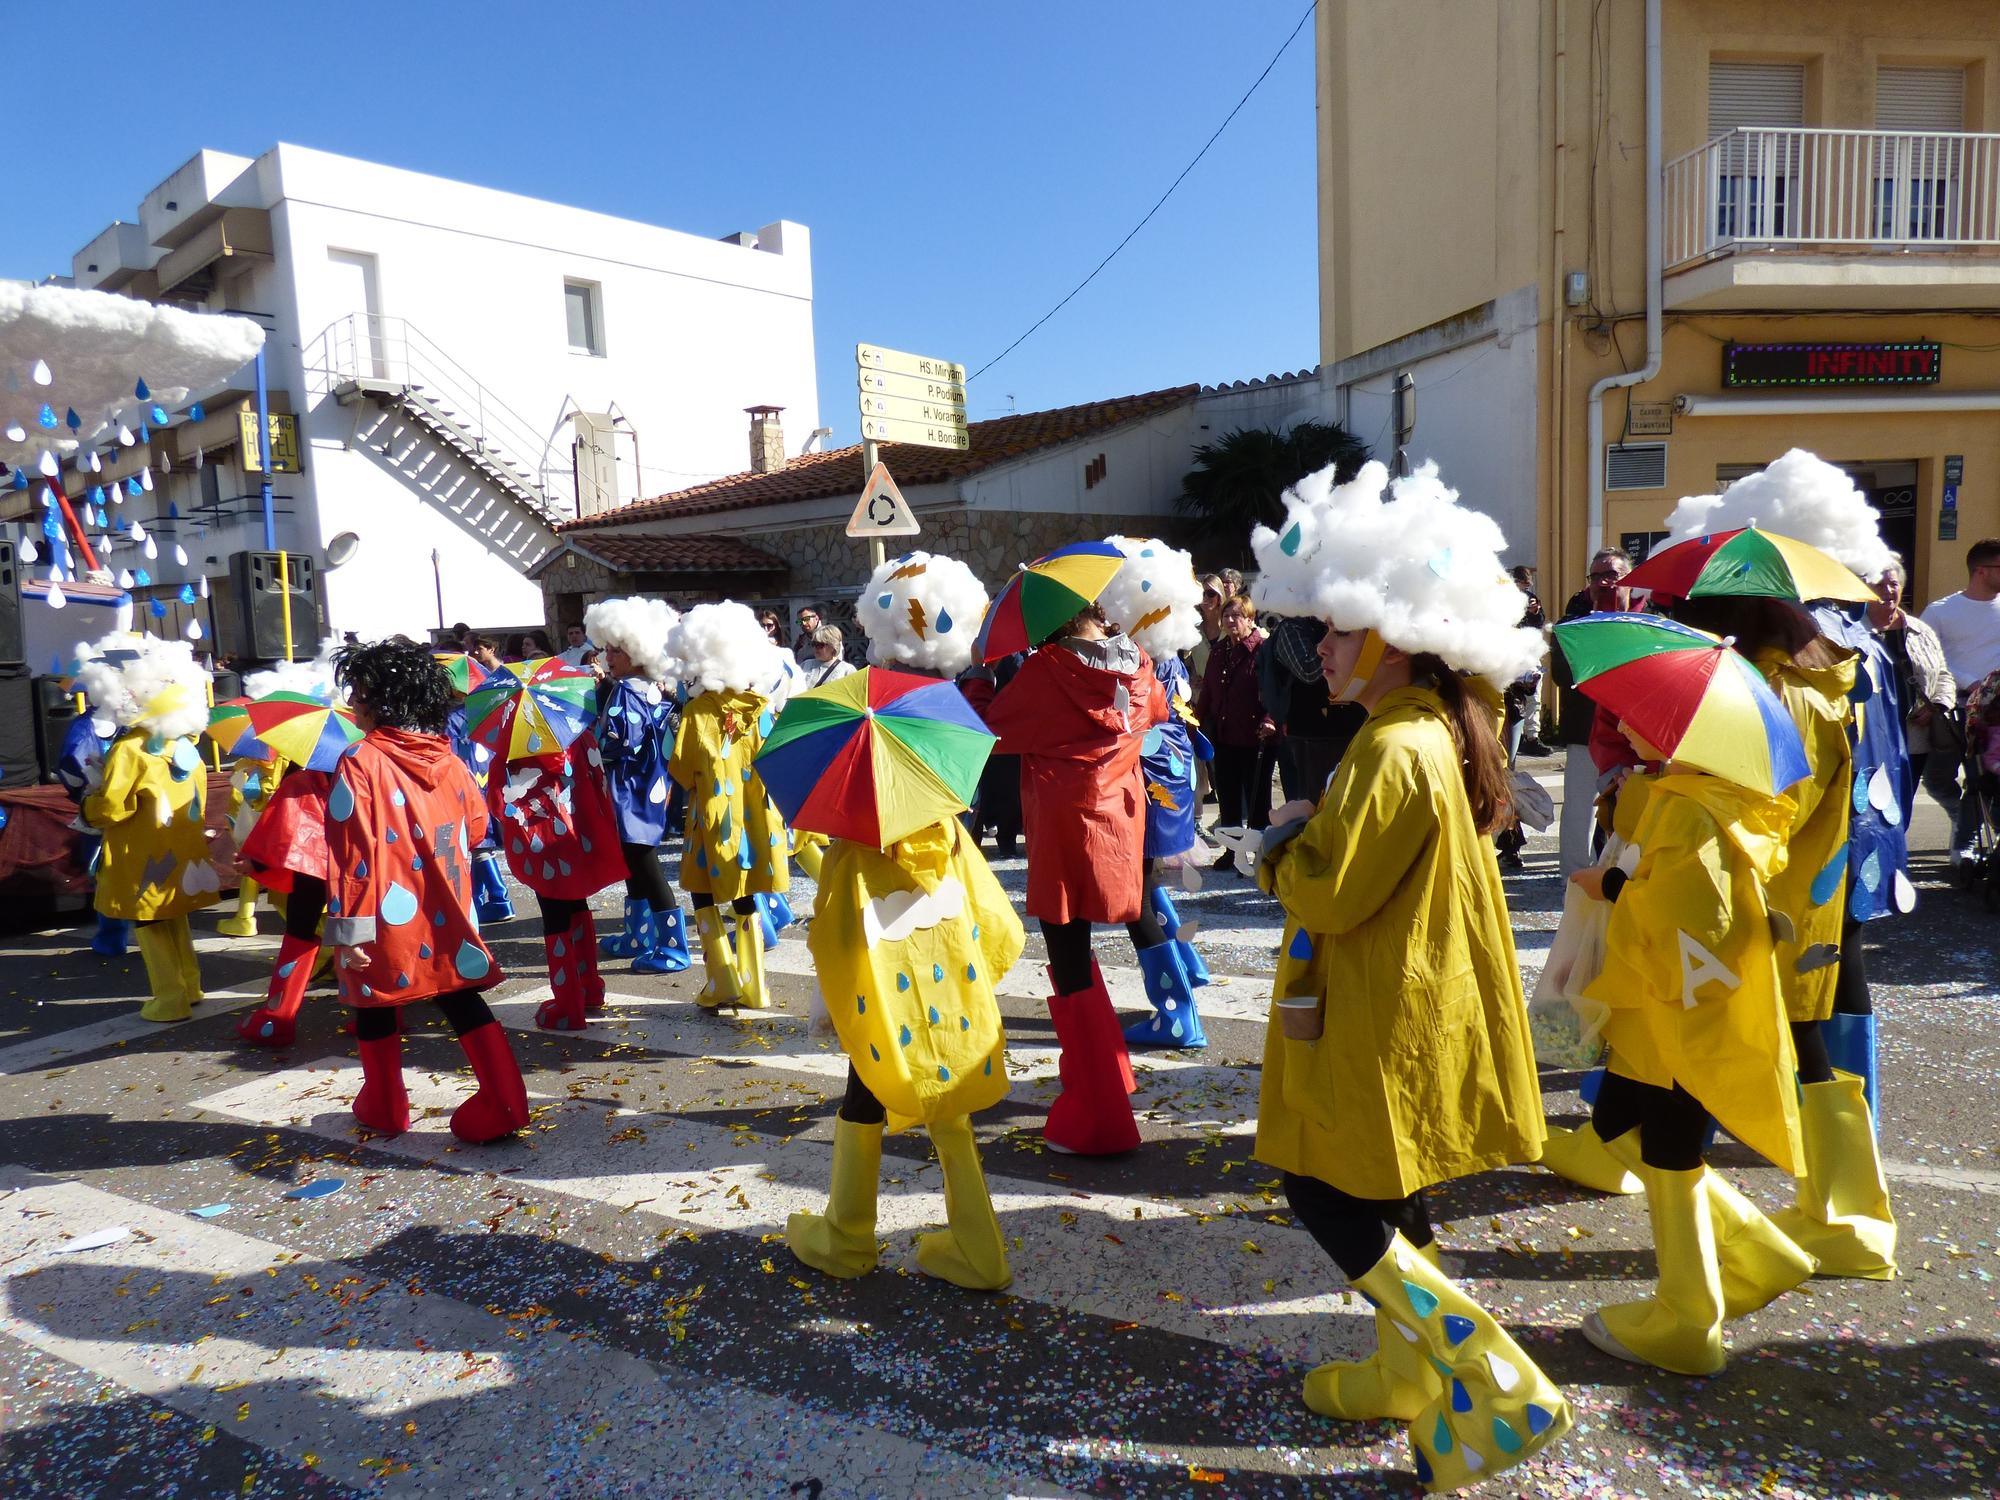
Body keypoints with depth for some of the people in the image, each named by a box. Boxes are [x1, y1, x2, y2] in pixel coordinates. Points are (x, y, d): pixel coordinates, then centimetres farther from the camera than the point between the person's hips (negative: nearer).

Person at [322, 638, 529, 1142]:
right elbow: (474, 827, 12)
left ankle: (384, 1107, 30)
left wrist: (349, 927, -15)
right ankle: (502, 1103, 3)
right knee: (462, 1000, 10)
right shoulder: (448, 759, 1)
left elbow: (352, 853, -18)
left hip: (388, 918, -4)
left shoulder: (361, 763, -15)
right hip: (447, 916, 4)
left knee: (375, 1007, 16)